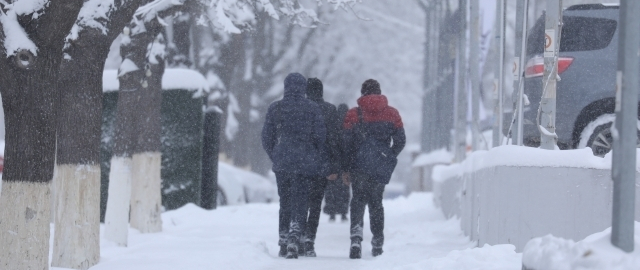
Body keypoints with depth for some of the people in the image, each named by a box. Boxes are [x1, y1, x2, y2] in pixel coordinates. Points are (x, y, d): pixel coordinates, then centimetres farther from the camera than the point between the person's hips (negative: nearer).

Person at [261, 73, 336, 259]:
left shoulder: (275, 109, 2)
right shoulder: (312, 109, -3)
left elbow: (267, 138, 4)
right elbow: (320, 136, -3)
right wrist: (322, 162, 6)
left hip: (281, 163, 2)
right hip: (305, 163, -2)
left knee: (285, 202, 15)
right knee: (300, 203, -1)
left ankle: (283, 242, 16)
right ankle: (294, 240, -21)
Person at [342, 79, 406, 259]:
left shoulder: (353, 114, 0)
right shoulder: (392, 113, 5)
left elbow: (346, 143, -1)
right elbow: (400, 141, 4)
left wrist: (346, 169, 4)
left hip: (360, 165, -2)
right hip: (382, 167, 2)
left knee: (358, 199, -1)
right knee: (376, 201, 15)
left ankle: (356, 233, -27)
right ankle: (378, 243, 16)